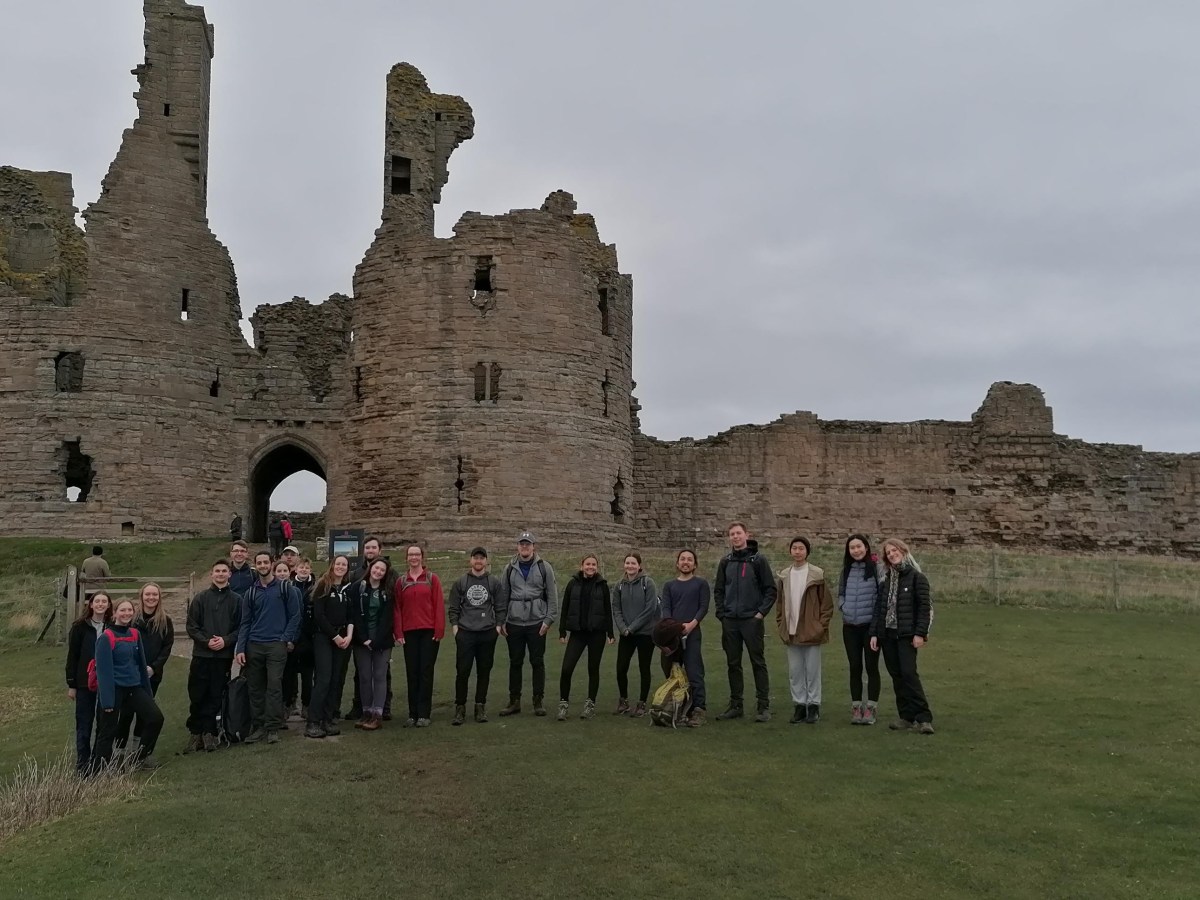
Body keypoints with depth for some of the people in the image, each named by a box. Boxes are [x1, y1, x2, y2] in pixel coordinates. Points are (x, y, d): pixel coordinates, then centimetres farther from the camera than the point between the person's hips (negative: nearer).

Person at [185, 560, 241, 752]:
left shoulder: (236, 600, 4)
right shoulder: (200, 598, 5)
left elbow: (241, 627, 2)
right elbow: (191, 626, 2)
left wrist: (226, 640, -12)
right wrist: (206, 641, -11)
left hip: (224, 655, 0)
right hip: (201, 654, 0)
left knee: (215, 696, 3)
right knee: (197, 696, 4)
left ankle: (208, 732, 12)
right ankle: (195, 733, 15)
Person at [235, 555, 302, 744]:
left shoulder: (286, 587, 0)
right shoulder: (251, 593, 11)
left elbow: (294, 615, 0)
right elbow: (245, 623, 10)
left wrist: (287, 639, -8)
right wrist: (240, 649, 1)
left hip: (276, 644, -4)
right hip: (254, 646, 4)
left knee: (274, 686, -6)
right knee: (255, 687, 6)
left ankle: (273, 728, 0)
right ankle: (258, 726, 15)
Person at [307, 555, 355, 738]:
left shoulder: (349, 588, 11)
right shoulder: (323, 586, -2)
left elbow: (351, 614, 9)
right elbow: (319, 615, -8)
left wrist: (349, 636, -7)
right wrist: (335, 636, -10)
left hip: (344, 638, 5)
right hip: (323, 637, -5)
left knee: (337, 680, 3)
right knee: (323, 679, -12)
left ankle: (329, 720, 8)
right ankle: (313, 723, -10)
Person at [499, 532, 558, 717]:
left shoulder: (544, 567, 1)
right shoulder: (510, 568, 8)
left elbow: (552, 595, 0)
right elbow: (504, 595, 9)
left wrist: (549, 619, -8)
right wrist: (501, 621, 3)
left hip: (537, 623, -2)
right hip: (514, 623, 2)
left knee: (537, 662, 4)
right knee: (515, 662, 8)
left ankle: (539, 701, 13)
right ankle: (514, 701, 17)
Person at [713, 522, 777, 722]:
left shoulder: (758, 560, -2)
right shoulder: (725, 562, 9)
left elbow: (770, 589, -3)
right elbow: (718, 590, 14)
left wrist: (761, 612, -10)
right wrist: (721, 613, 3)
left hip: (752, 621, -4)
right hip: (730, 622, 4)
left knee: (758, 663, -1)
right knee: (733, 664, 9)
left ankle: (764, 706, 4)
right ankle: (735, 705, 17)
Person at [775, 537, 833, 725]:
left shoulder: (817, 575, -5)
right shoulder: (784, 576, 7)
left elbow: (827, 603, -4)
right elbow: (779, 603, 13)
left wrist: (821, 626, -8)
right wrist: (781, 625, 6)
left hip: (812, 632, -4)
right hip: (791, 633, 4)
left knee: (812, 671, 3)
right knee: (794, 672, 8)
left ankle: (813, 706, 13)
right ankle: (799, 704, 17)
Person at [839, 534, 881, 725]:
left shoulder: (876, 568, -10)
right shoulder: (847, 570, 7)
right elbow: (840, 593, 18)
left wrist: (878, 616, -12)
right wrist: (843, 606, 2)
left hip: (871, 625, -5)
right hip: (850, 626, 5)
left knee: (871, 667, 4)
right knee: (855, 667, 10)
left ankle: (870, 708, 12)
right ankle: (856, 707, 17)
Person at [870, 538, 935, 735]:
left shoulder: (916, 577, -4)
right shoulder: (885, 580, 13)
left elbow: (925, 606, -9)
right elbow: (878, 608, 13)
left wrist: (920, 633, -15)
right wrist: (874, 633, 6)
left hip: (907, 635, -6)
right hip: (887, 635, 6)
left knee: (909, 674, -14)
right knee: (896, 676, 6)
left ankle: (923, 718, -10)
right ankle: (907, 717, 12)